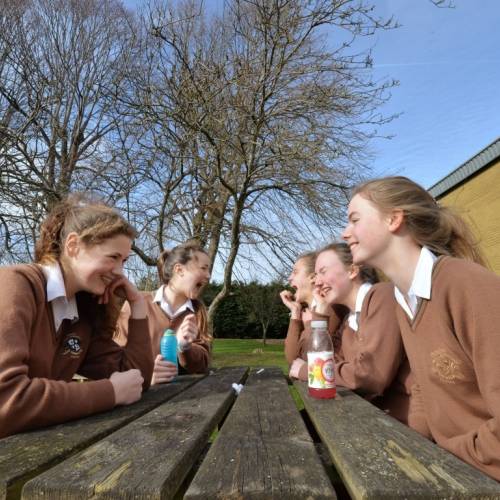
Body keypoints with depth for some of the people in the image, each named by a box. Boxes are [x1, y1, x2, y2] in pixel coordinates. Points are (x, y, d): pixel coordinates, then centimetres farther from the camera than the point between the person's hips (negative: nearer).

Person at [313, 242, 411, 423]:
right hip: (380, 413, 6)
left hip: (405, 417, -6)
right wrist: (320, 312, 1)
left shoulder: (383, 295, -15)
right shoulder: (349, 321, 10)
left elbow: (372, 374, -24)